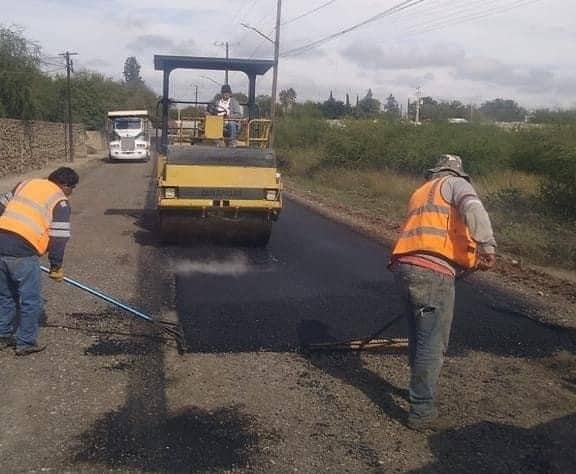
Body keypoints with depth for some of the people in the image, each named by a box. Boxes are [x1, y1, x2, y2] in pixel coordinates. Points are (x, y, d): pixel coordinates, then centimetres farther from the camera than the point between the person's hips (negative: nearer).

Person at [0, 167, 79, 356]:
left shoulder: (26, 184, 20)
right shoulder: (60, 202, 1)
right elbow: (59, 238, -5)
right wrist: (56, 267, 4)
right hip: (23, 251, -7)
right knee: (31, 300, 8)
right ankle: (26, 343, 16)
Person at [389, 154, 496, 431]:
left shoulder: (420, 193, 30)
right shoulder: (455, 183, 9)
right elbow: (473, 207, -14)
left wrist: (470, 258, 25)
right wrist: (487, 245, -27)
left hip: (404, 267, 7)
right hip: (432, 272, -7)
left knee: (418, 337, 22)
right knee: (433, 344, 0)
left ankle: (419, 391, 38)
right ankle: (422, 413, 4)